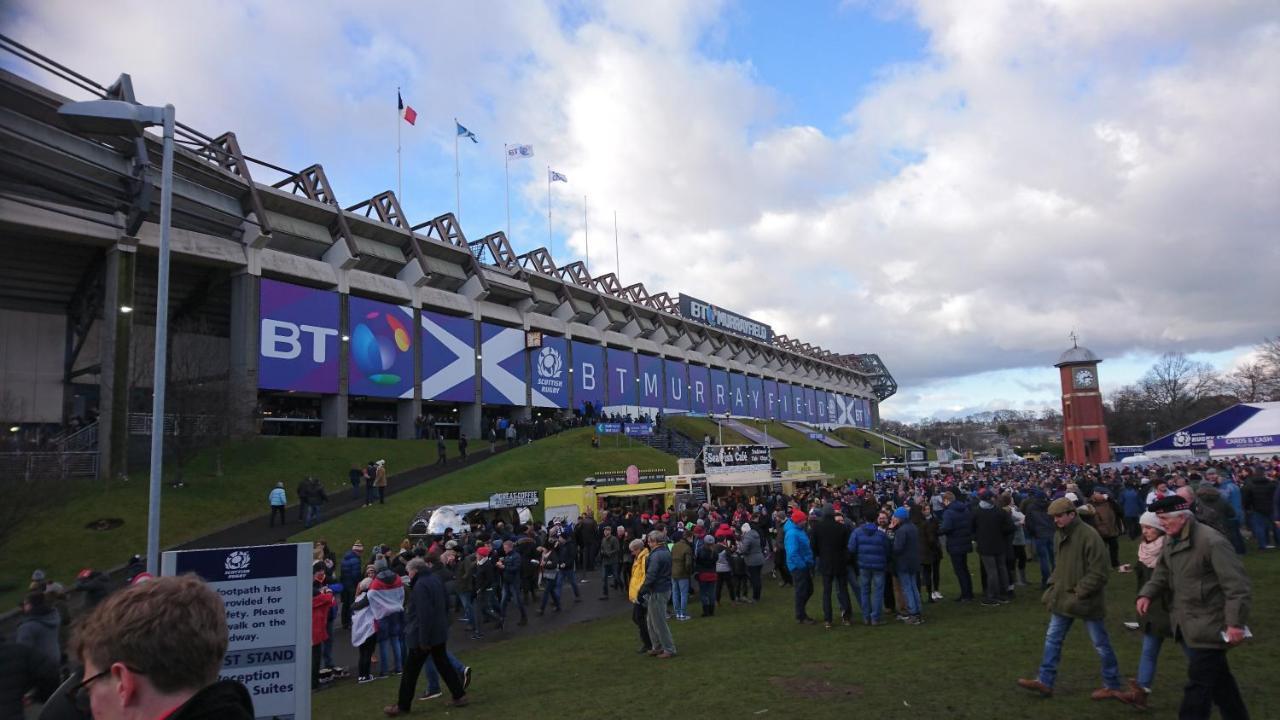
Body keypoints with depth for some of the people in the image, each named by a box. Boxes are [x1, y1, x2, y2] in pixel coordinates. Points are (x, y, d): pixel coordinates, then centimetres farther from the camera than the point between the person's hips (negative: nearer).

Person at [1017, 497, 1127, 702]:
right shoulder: (1060, 535, 6)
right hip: (1063, 598, 8)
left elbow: (1100, 571, -21)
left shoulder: (1089, 535, -20)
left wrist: (1079, 592, -20)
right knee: (1052, 639, 10)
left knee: (1101, 643, 9)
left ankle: (1112, 685, 25)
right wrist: (1054, 587, 8)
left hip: (1086, 600, -8)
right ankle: (1045, 681, 17)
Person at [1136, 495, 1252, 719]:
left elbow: (1237, 585, -21)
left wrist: (1236, 623, -23)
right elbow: (1162, 574, 14)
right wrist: (1147, 594, -4)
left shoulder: (1211, 542, -21)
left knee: (1199, 684, -3)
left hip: (1208, 627, -8)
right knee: (1217, 677, 22)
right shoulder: (1171, 542, 7)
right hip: (1186, 624, 9)